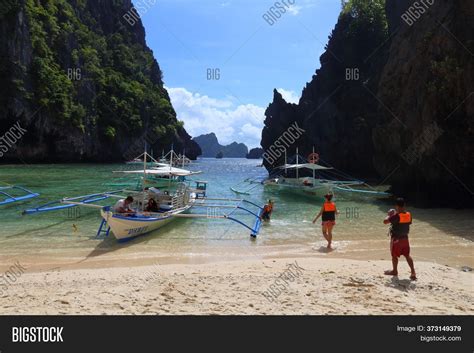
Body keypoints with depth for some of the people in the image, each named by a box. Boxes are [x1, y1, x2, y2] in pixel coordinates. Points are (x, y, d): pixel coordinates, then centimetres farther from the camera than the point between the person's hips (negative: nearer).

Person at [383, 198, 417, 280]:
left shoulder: (396, 216, -23)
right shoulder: (408, 214, -2)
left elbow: (385, 221, -22)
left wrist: (389, 215, -3)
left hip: (396, 239, -6)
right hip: (405, 238, 6)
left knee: (394, 255, 11)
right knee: (407, 255, 13)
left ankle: (395, 271, 26)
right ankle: (413, 272, 6)